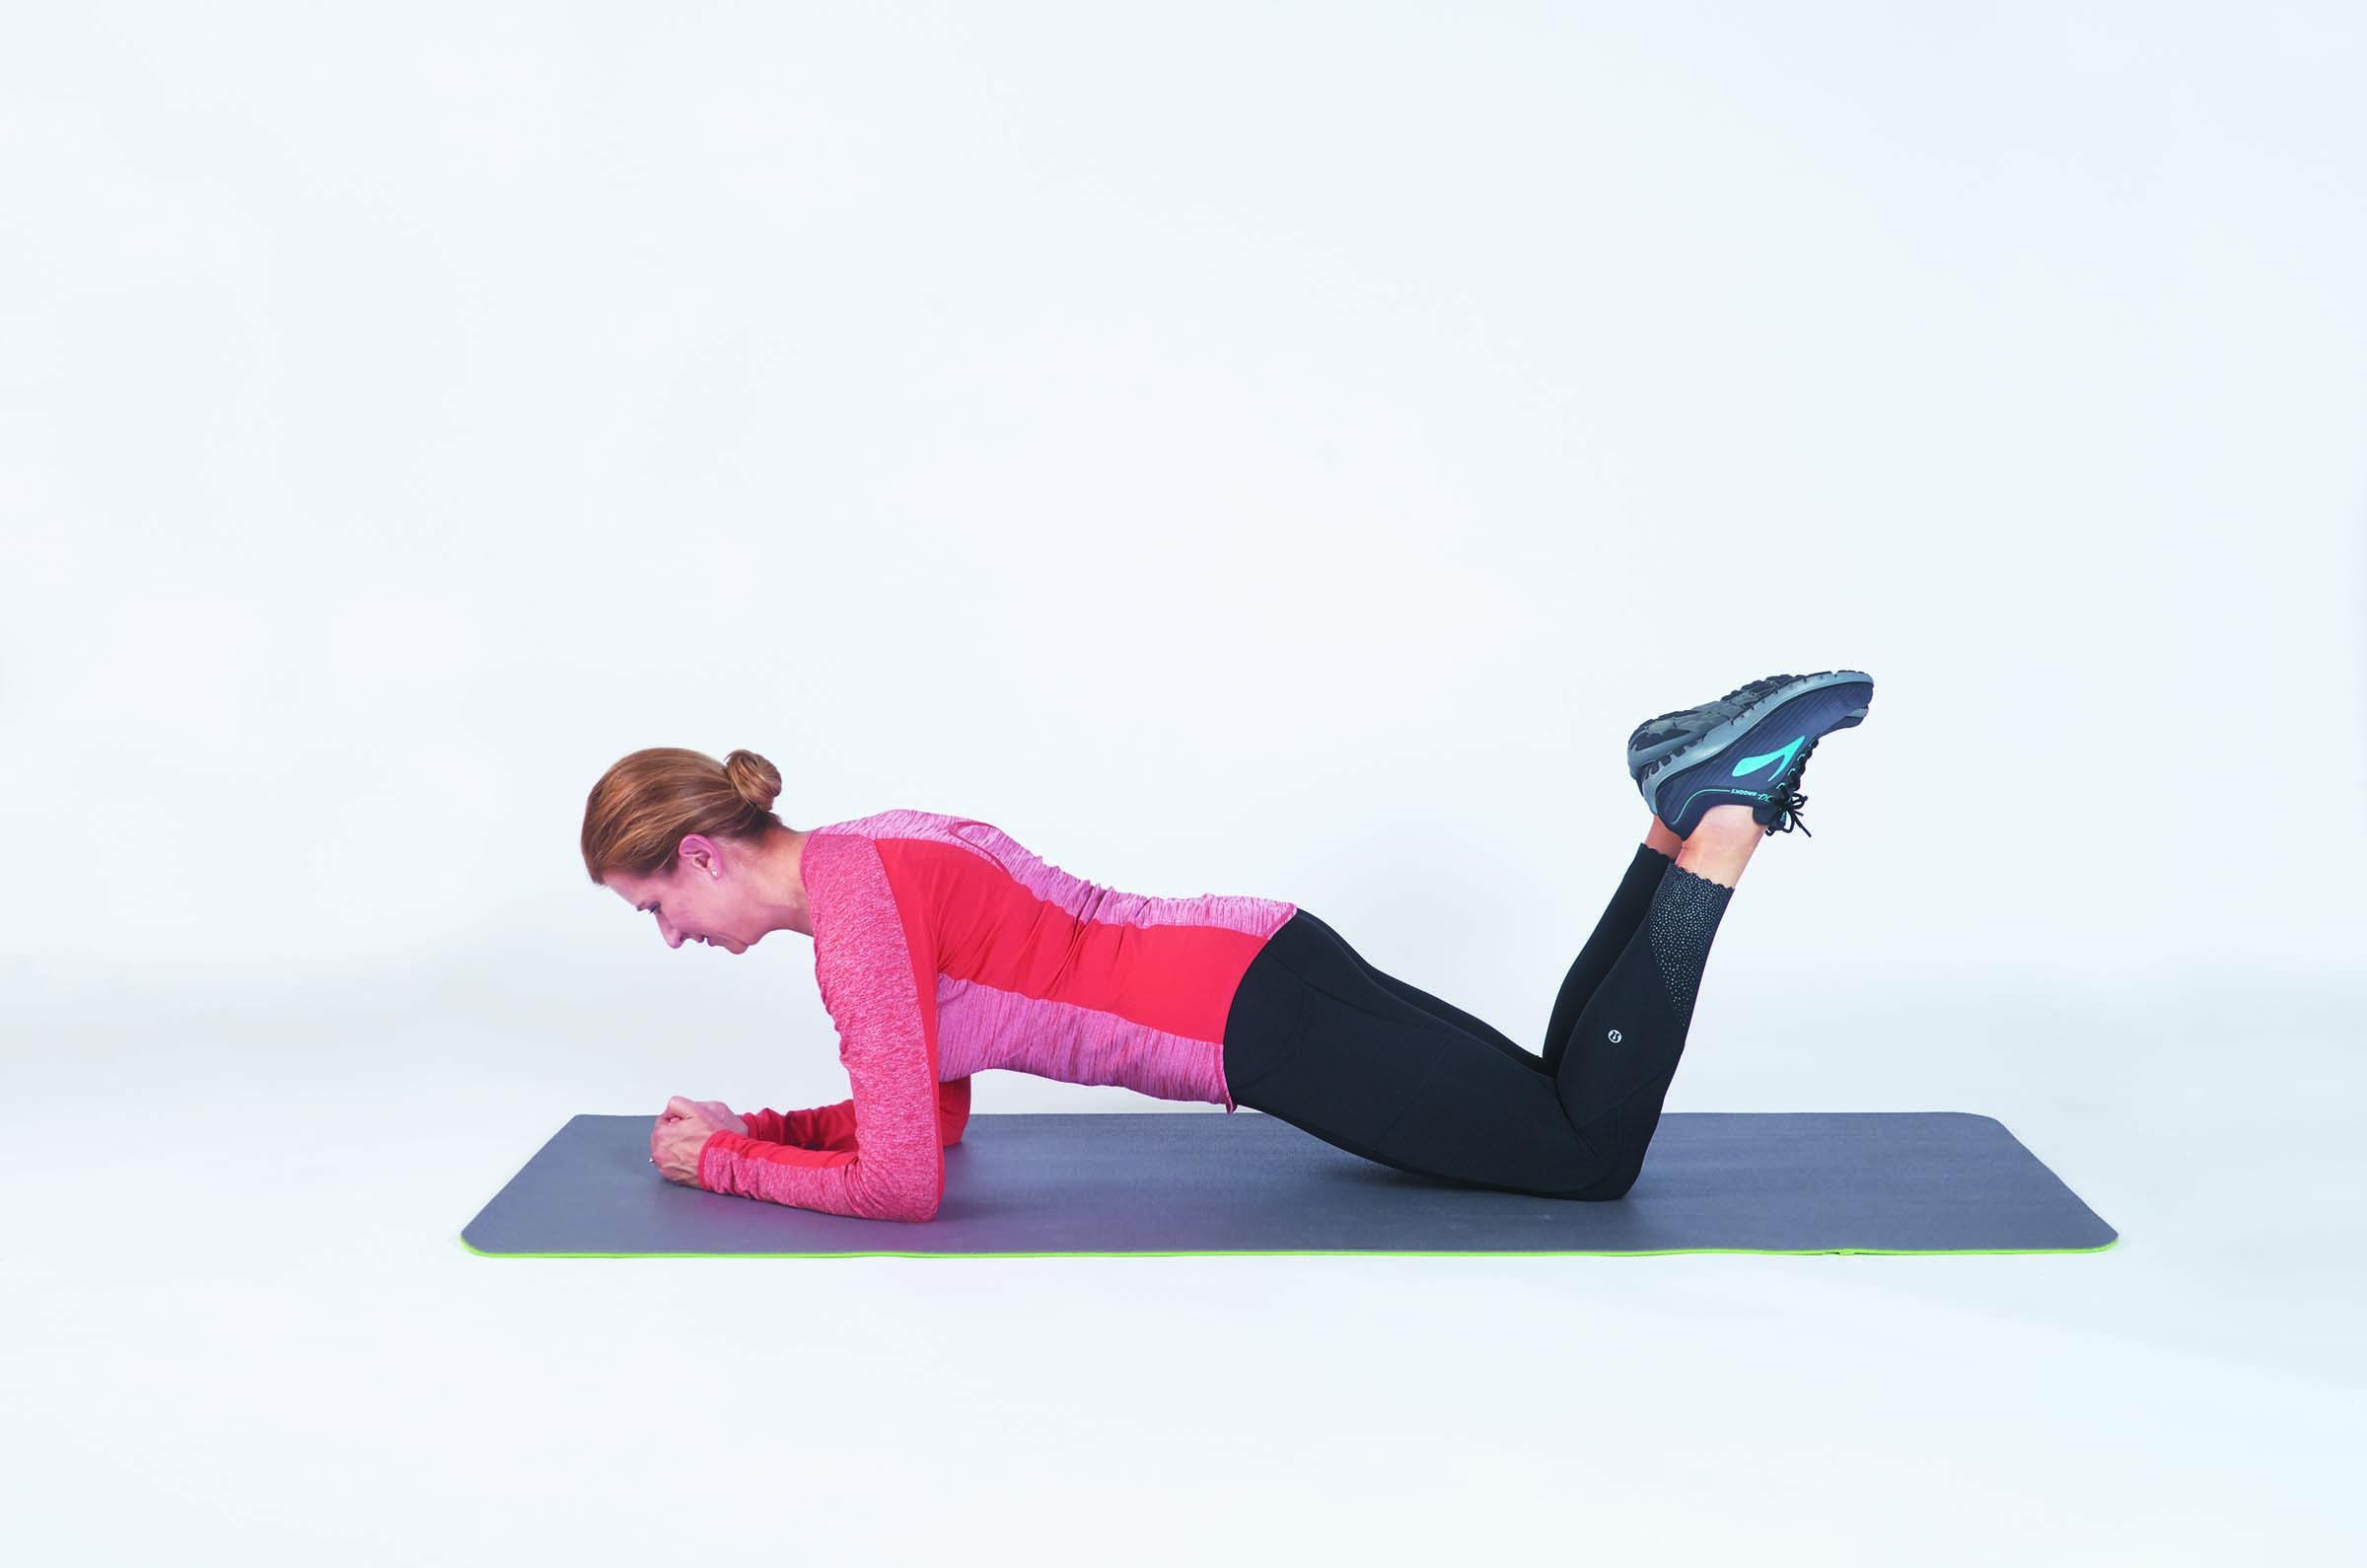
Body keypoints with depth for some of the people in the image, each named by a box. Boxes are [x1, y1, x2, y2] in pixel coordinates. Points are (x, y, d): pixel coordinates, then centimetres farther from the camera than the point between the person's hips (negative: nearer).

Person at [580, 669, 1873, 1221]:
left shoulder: (854, 915, -17)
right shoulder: (869, 862, 12)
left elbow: (901, 1183, -20)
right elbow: (933, 1109, 21)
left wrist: (724, 1164, -5)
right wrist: (755, 1128, 11)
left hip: (1259, 1020, -9)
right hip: (1258, 977, 9)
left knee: (1592, 1154, -1)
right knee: (1564, 1109, 19)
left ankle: (1722, 819, -3)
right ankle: (1691, 805, 12)